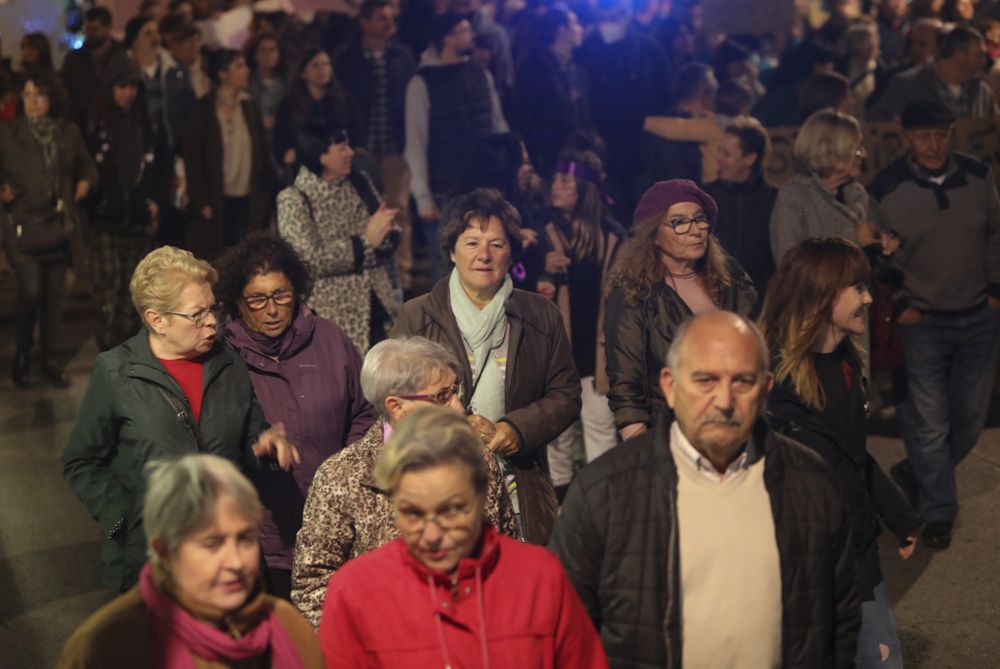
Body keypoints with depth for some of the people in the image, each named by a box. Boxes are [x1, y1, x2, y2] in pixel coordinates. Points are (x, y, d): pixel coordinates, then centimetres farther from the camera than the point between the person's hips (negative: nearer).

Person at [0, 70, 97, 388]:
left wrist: (84, 185, 1)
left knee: (54, 292, 7)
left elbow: (86, 167, 19)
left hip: (58, 224, 3)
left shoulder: (68, 132, 8)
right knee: (31, 290, -10)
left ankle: (50, 359, 19)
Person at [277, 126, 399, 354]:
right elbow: (312, 259, -15)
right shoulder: (294, 200, -7)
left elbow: (390, 241, 12)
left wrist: (383, 233, -12)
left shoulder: (359, 183, 9)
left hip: (377, 307, 5)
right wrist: (366, 242, -13)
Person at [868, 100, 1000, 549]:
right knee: (930, 423, -1)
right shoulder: (887, 189, -11)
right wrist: (899, 304, -4)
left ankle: (920, 474, 37)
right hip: (923, 323, -3)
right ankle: (937, 511, 14)